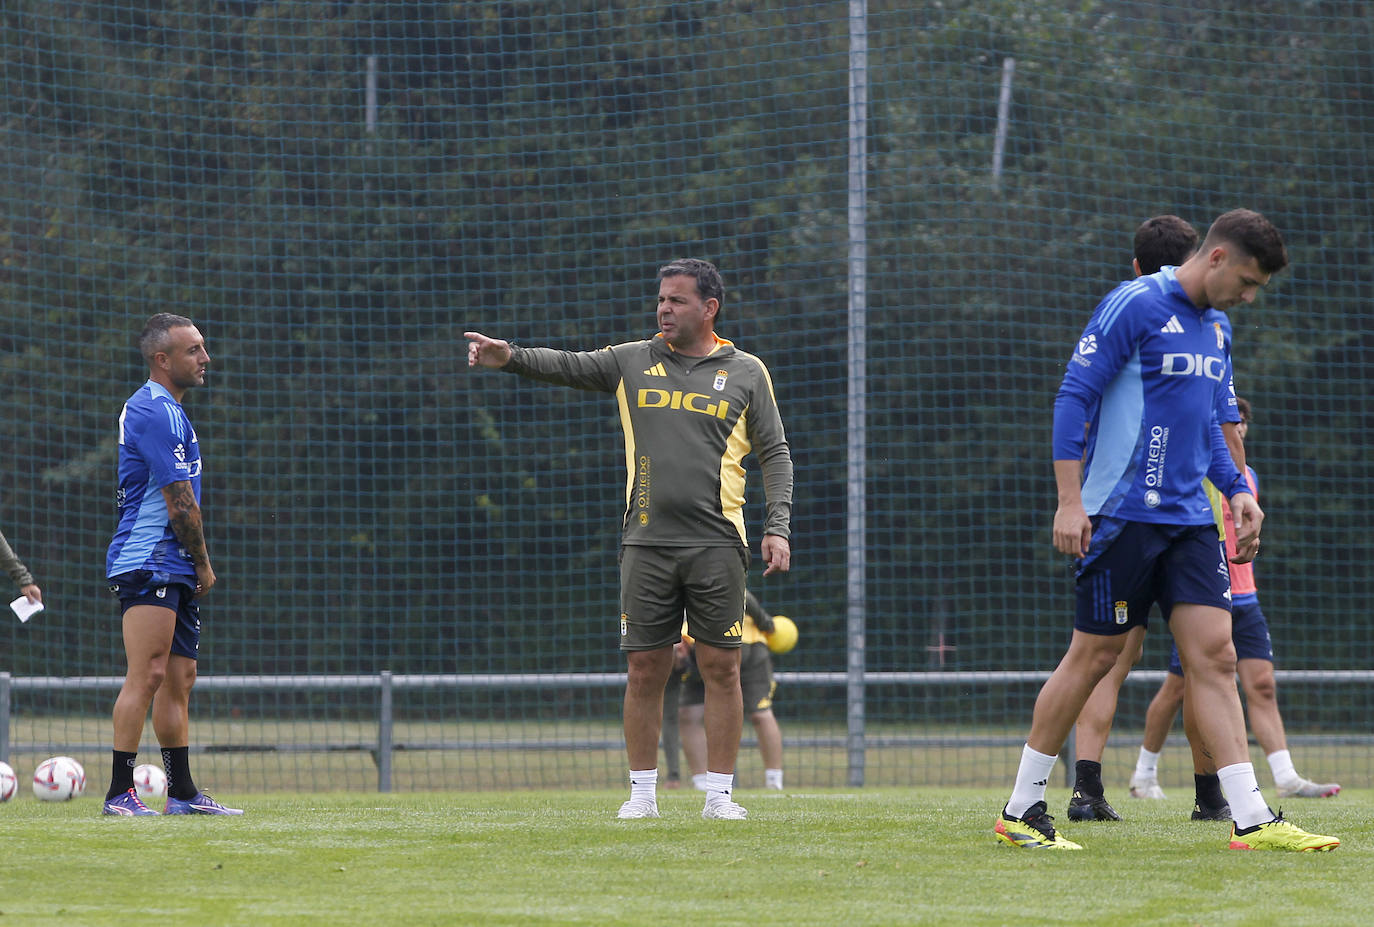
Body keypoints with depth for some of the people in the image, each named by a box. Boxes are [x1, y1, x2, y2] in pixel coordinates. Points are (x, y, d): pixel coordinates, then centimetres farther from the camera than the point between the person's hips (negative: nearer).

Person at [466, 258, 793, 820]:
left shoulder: (746, 373, 7)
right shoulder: (633, 362, 10)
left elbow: (775, 455, 7)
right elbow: (567, 366, 1)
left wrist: (778, 527, -3)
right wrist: (510, 357, -17)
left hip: (716, 543, -1)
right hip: (647, 542, 1)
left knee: (721, 668, -2)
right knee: (644, 669, 0)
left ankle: (719, 794, 4)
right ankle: (643, 791, 8)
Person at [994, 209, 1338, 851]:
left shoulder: (1213, 329, 15)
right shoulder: (1134, 306, -9)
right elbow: (1073, 396, -12)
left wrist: (1236, 490, 12)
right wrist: (1070, 501, -17)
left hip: (1189, 520, 7)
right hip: (1121, 515, -7)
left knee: (1215, 656, -3)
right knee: (1094, 656, -1)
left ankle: (1250, 819, -8)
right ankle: (1020, 810, 11)